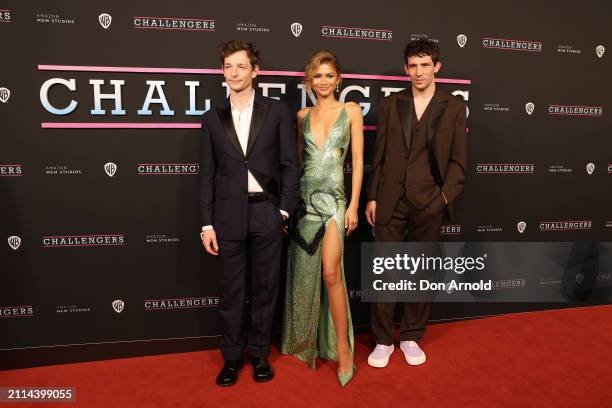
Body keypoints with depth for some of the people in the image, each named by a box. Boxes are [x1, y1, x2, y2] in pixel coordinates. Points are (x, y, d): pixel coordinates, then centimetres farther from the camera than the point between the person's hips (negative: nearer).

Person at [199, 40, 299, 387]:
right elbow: (207, 174, 6)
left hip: (266, 213, -1)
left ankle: (259, 354, 27)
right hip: (228, 215, 1)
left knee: (265, 288, 9)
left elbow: (290, 165, 1)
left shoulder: (277, 112, 3)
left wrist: (284, 211, -6)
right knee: (230, 290, 9)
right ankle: (232, 356, 27)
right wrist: (207, 223, 1)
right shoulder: (213, 118, 8)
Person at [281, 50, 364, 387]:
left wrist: (353, 205, -7)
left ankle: (343, 349, 2)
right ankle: (304, 340, 27)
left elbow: (358, 159, 0)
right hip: (305, 197, 3)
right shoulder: (303, 116, 12)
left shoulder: (351, 110, 4)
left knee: (330, 272, -13)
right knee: (304, 273, 9)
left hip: (334, 197, -3)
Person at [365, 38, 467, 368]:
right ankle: (383, 340, 18)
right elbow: (379, 156, 7)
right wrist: (371, 197, 3)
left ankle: (411, 337, 27)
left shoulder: (454, 107, 5)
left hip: (429, 203, 0)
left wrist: (445, 197, -7)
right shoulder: (390, 104, 8)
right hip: (390, 201, 1)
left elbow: (458, 161, 4)